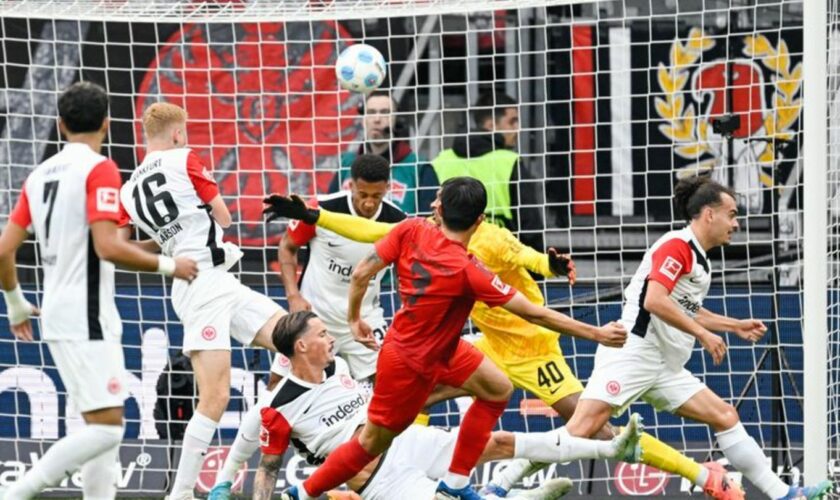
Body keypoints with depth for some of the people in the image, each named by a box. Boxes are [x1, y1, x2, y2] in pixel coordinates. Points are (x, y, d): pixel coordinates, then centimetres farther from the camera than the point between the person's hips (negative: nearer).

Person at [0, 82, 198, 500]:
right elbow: (108, 247, -21)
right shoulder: (98, 169, -10)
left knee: (102, 425, 13)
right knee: (106, 427, -11)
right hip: (86, 320, -9)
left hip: (58, 317, 9)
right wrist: (167, 265, -9)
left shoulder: (41, 174, 12)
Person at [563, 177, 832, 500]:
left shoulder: (699, 258, 18)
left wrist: (735, 326, 28)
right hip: (632, 353, -10)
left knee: (726, 417, 5)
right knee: (582, 429, -21)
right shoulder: (677, 246, -10)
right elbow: (655, 301, -22)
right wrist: (703, 333, -17)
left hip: (667, 368, 10)